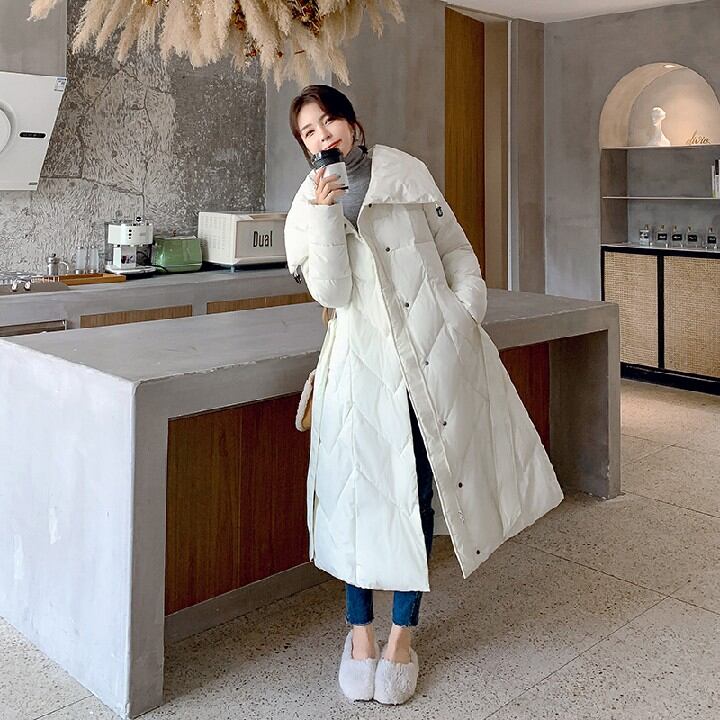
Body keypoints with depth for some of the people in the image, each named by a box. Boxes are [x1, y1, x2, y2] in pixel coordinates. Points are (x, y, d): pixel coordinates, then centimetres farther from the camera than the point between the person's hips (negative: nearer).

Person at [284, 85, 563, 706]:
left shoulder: (407, 173, 8)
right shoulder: (309, 206, 8)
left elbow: (456, 249, 12)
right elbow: (330, 292, -6)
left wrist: (465, 314, 0)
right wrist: (325, 215, -14)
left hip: (437, 351, 0)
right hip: (365, 361, 0)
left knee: (418, 491, 3)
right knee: (364, 488, -4)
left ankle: (403, 634, 16)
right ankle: (361, 629, 14)